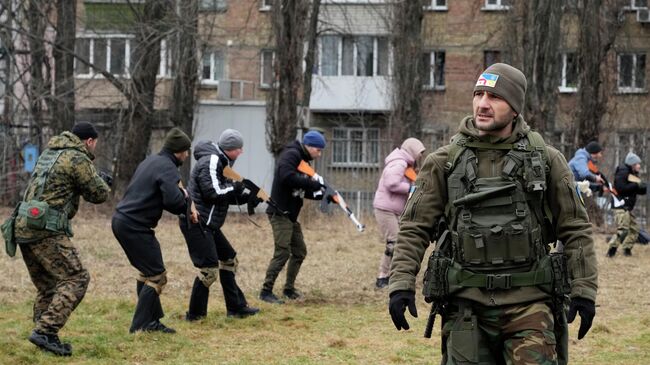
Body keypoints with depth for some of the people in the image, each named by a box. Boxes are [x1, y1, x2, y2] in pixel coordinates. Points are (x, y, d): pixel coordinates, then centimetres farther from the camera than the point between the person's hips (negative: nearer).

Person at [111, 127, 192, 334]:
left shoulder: (150, 161, 16)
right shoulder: (167, 168, -13)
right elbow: (173, 201, -27)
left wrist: (181, 197, 9)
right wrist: (184, 196, -3)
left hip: (120, 221, 10)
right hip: (135, 227, -10)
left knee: (147, 271, 20)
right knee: (157, 276, -2)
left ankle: (150, 320, 24)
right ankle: (140, 326, -3)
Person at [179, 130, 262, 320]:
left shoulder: (221, 163, 16)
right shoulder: (210, 162, -16)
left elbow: (227, 195, 17)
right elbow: (213, 192, -24)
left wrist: (248, 197, 3)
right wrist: (236, 188, -11)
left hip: (208, 224, 11)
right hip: (196, 223, -11)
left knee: (228, 259, 16)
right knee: (209, 268, -12)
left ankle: (236, 307, 23)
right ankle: (195, 314, -2)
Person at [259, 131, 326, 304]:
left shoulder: (303, 161, 17)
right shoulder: (291, 155, -12)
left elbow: (304, 190, 17)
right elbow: (287, 177, -30)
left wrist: (323, 195, 0)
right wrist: (313, 184, -25)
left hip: (291, 215, 10)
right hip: (280, 213, -10)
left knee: (299, 251, 14)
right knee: (282, 252, -13)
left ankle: (289, 289, 24)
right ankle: (266, 291, -9)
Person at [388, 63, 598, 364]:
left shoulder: (545, 159, 4)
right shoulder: (444, 162, 5)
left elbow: (575, 229, 7)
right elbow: (414, 229, 5)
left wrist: (584, 290, 1)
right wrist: (401, 284, -6)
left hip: (528, 302, -1)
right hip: (467, 303, 1)